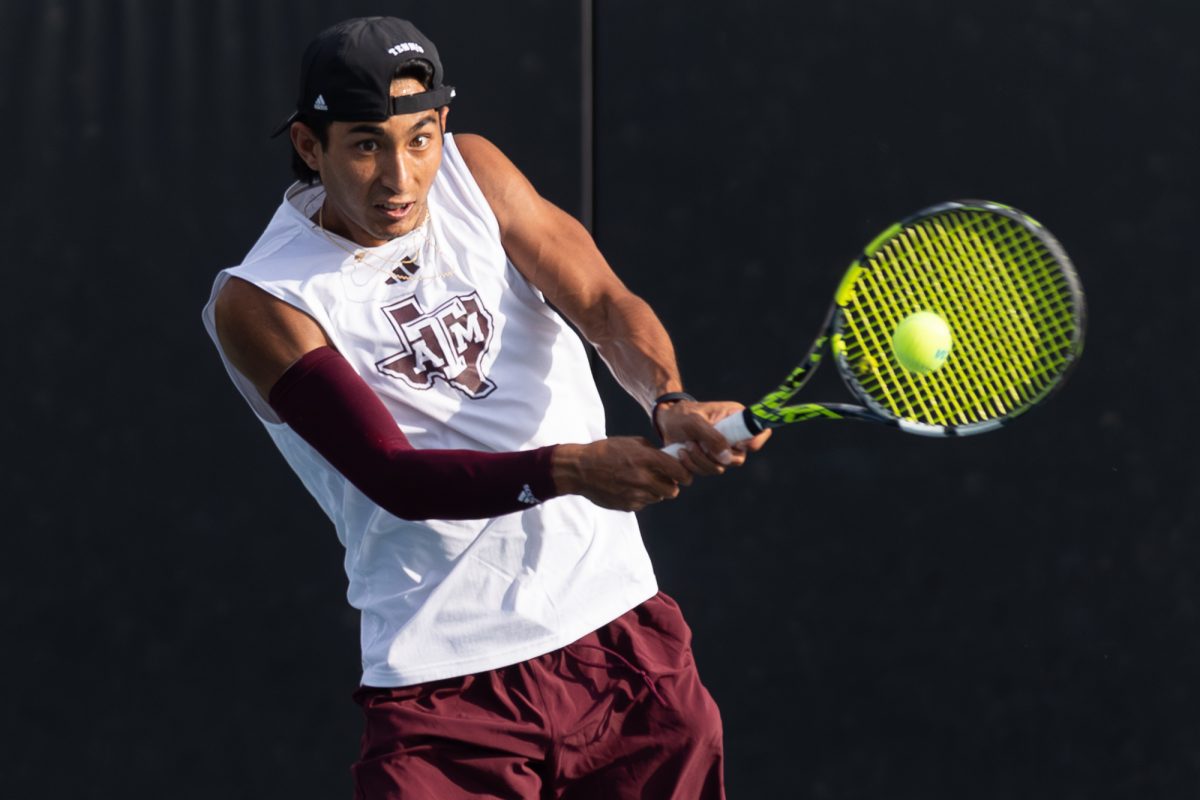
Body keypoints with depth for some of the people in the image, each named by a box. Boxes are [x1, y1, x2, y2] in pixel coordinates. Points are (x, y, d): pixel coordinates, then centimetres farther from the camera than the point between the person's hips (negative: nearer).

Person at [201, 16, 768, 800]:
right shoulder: (260, 301, -10)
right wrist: (569, 469, -33)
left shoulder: (472, 173, 3)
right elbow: (393, 475, -18)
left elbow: (601, 301, -9)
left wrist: (672, 401, -30)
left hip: (623, 623, 4)